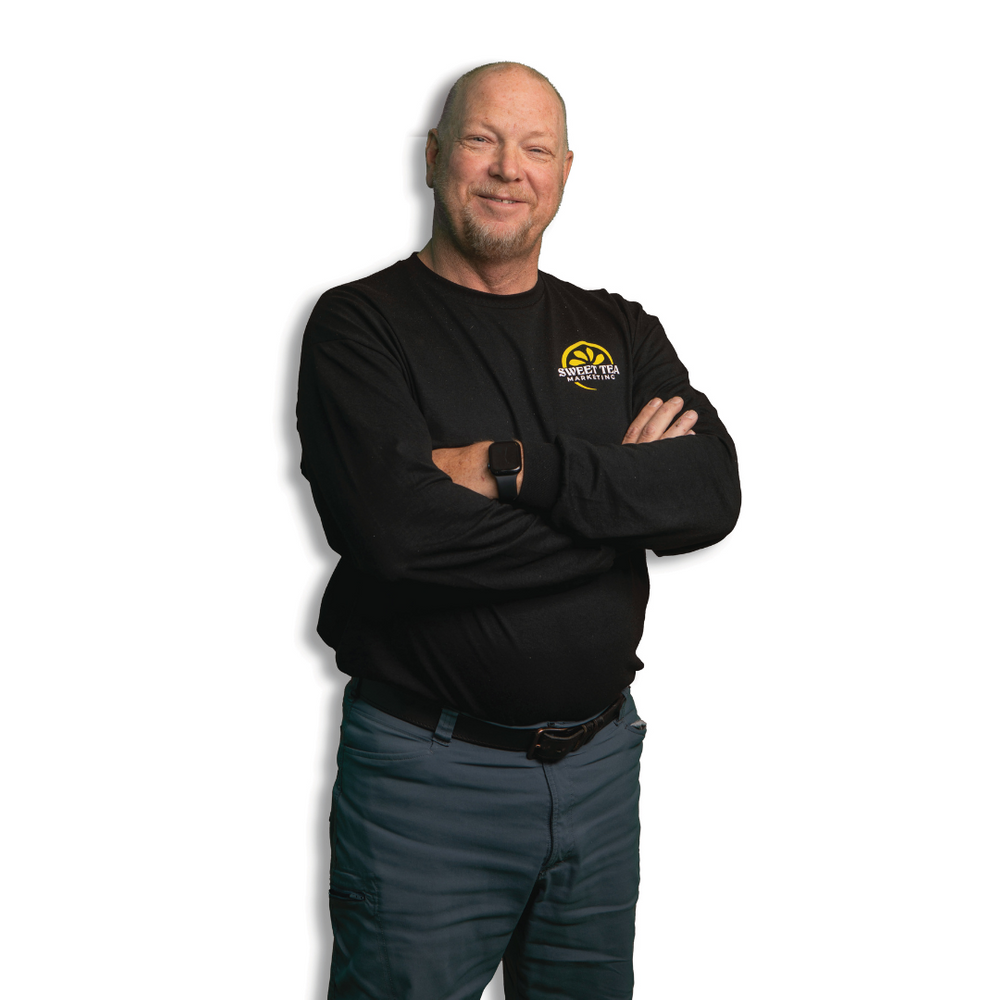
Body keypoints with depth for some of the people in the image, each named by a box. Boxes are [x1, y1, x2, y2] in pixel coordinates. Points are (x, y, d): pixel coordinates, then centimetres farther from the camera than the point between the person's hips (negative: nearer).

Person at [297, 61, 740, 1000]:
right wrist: (620, 488, -14)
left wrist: (514, 465, -19)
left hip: (600, 765, 5)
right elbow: (396, 527, -23)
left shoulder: (621, 333, 7)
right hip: (425, 776, -4)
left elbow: (714, 494, -9)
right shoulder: (361, 324, -7)